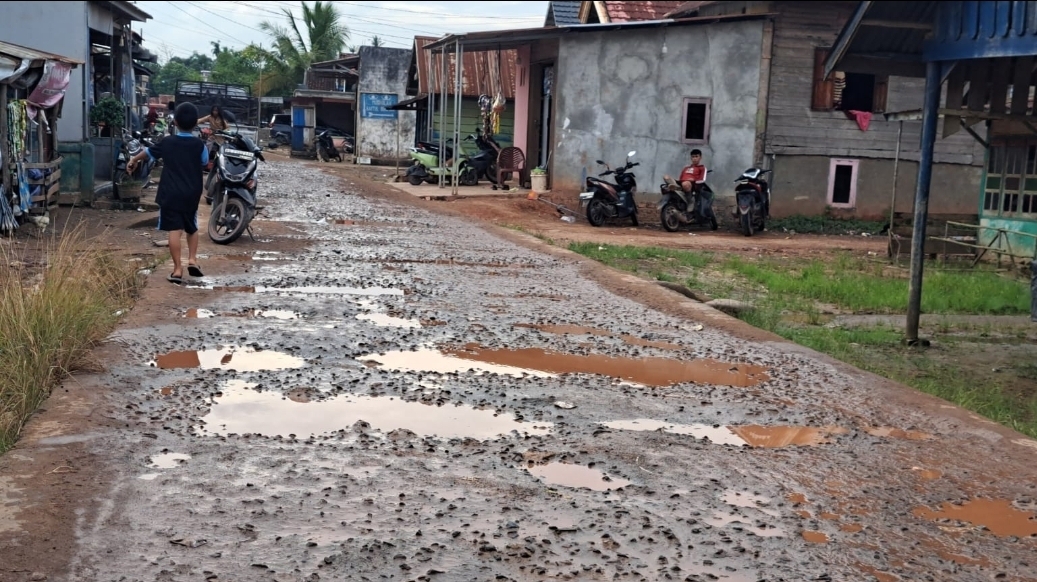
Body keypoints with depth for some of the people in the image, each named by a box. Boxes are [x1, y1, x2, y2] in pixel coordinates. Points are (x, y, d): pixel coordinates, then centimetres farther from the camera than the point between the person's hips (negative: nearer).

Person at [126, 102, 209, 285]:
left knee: (174, 230, -4)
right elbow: (205, 163, 13)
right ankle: (192, 259, 10)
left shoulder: (167, 143, -1)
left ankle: (177, 269, -6)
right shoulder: (199, 145, -4)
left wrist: (133, 161, 36)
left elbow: (148, 151, 17)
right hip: (192, 194, 1)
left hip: (170, 194, -1)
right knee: (192, 228, 21)